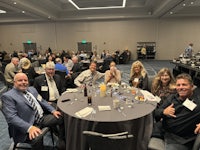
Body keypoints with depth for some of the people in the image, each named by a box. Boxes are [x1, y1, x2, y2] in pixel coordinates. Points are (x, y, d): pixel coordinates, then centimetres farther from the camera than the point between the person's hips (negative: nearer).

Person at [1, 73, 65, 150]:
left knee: (62, 118, -4)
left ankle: (62, 143, 12)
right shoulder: (8, 96, -8)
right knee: (36, 138, -36)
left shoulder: (32, 89, 12)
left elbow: (42, 101, 20)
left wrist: (53, 110, 3)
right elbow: (12, 117, -18)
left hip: (42, 118, 7)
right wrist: (29, 127, -31)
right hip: (27, 126, -7)